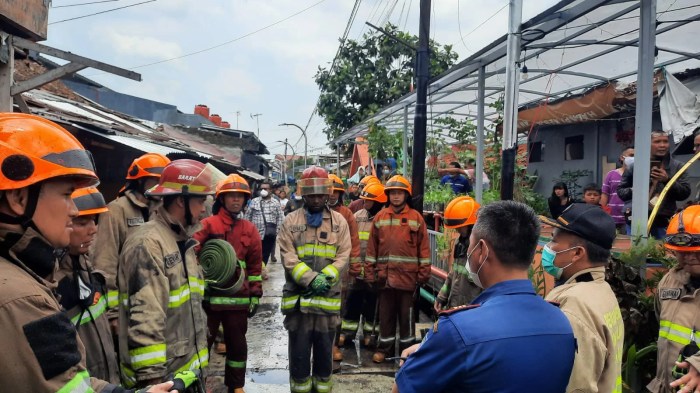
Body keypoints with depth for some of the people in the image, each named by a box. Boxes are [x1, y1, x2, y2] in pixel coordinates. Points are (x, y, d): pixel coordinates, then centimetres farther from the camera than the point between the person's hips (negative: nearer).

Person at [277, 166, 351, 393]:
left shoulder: (339, 222, 4)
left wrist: (325, 278, -17)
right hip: (298, 297, -1)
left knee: (325, 352, 14)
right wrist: (311, 279, -20)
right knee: (299, 354, 10)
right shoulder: (290, 222, 1)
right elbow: (288, 258, -8)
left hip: (328, 298, 1)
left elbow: (343, 257, -2)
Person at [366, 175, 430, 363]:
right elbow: (372, 246, 7)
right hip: (385, 274, 2)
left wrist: (424, 273, -3)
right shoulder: (380, 217, 5)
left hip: (408, 275, -2)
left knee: (406, 314, 7)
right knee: (386, 313, 12)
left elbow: (423, 247, -1)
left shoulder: (416, 217, -1)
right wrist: (371, 270, 4)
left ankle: (407, 348, 20)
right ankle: (384, 348, 24)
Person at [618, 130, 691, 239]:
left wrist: (668, 180, -12)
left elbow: (685, 192, 1)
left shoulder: (677, 166, 7)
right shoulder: (635, 165, 5)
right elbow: (620, 190, 9)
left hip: (663, 221, 1)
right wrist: (632, 191, -12)